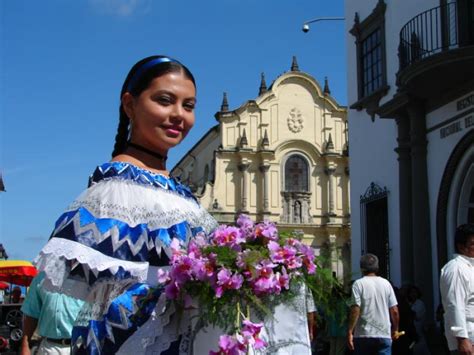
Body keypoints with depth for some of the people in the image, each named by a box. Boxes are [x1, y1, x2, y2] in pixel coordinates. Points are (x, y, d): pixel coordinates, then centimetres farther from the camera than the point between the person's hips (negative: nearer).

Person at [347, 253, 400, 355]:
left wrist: (350, 332, -11)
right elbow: (394, 310, 6)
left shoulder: (359, 284, -4)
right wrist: (395, 329, 19)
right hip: (384, 334, 3)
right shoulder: (386, 283, 7)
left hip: (363, 335, -2)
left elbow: (355, 309, -13)